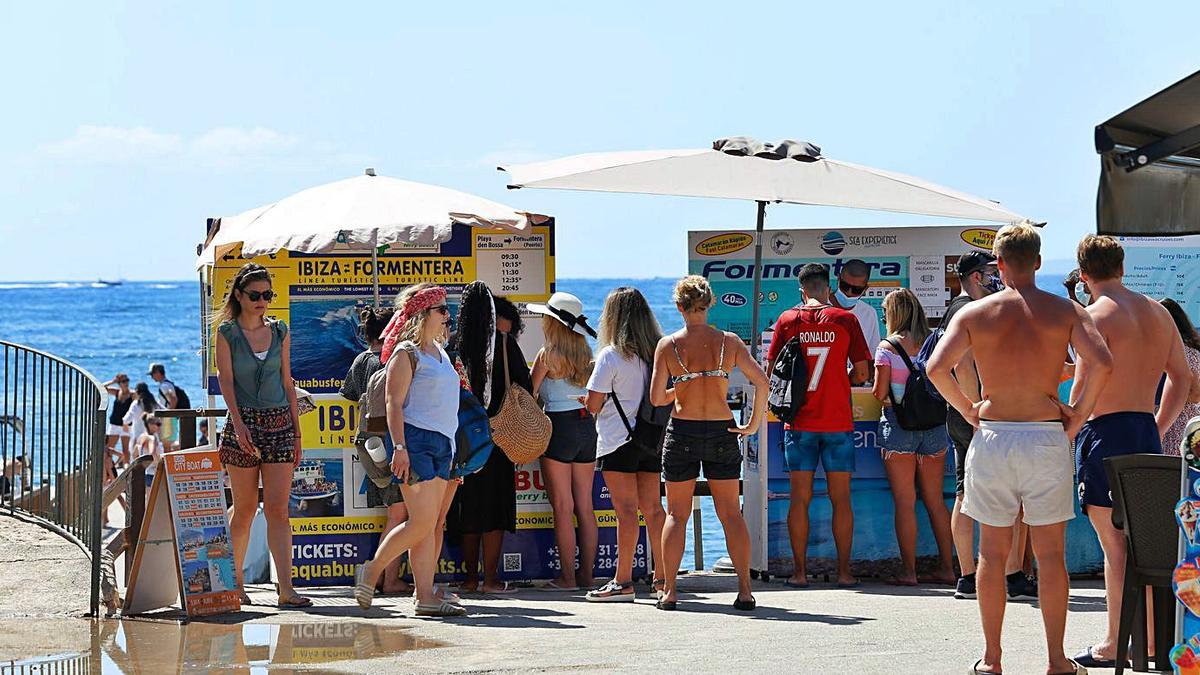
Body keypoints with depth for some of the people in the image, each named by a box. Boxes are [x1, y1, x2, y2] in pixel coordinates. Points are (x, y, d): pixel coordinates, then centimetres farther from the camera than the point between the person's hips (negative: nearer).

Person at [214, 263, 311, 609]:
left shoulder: (280, 332, 10)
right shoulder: (227, 332, 0)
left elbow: (287, 382, 13)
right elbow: (226, 379, -8)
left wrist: (297, 431, 10)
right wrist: (238, 424, -21)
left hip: (279, 423, 2)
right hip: (243, 422, -2)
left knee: (277, 509, -6)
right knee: (245, 509, 4)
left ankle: (286, 588, -13)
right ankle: (235, 583, 19)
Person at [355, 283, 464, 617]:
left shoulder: (440, 352, 19)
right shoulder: (406, 353, -6)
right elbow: (394, 403, -11)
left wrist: (451, 446, 21)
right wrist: (399, 447, -20)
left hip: (441, 443, 8)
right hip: (415, 439, -8)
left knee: (430, 524, 3)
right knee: (423, 521, -13)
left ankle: (426, 595, 2)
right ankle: (371, 573, 2)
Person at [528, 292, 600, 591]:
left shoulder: (548, 354, -8)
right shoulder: (586, 354, 9)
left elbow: (529, 393, -1)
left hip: (559, 426, -6)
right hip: (587, 426, 6)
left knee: (563, 507, -3)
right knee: (585, 506, 8)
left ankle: (567, 576, -3)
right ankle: (586, 573, 9)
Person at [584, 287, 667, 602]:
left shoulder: (610, 356, -11)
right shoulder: (657, 352, 6)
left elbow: (593, 405, -9)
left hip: (618, 441, -6)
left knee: (626, 509, -7)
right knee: (652, 507, 10)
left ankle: (623, 582, -7)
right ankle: (662, 576, 13)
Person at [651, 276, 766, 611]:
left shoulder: (668, 345, -5)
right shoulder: (728, 342, -2)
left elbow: (656, 397, -7)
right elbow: (761, 381, -9)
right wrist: (754, 424, 0)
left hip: (682, 432, -1)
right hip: (722, 432, 1)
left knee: (677, 514, 9)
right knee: (731, 513, 7)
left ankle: (670, 590, 5)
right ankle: (745, 589, 2)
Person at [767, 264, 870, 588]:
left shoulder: (788, 320, 1)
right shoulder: (845, 320, -2)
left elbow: (772, 372, 3)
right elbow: (861, 373, -1)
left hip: (799, 422, 1)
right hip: (838, 421, -1)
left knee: (800, 497, 4)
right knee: (841, 498, 4)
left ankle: (799, 571, 2)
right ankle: (844, 571, 4)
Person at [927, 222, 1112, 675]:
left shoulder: (975, 312, 1)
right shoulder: (1065, 311, 0)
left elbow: (937, 367, -10)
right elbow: (1101, 363, -14)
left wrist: (967, 410, 3)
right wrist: (1077, 415, -2)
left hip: (992, 435, 0)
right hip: (1046, 435, 0)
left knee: (993, 552, 8)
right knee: (1051, 553, 6)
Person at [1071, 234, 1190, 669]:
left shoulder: (1096, 316, -10)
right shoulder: (1158, 313, 12)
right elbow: (1182, 377, 18)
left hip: (1107, 432, -7)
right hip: (1147, 432, 7)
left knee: (1115, 544, -4)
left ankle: (1115, 645, -2)